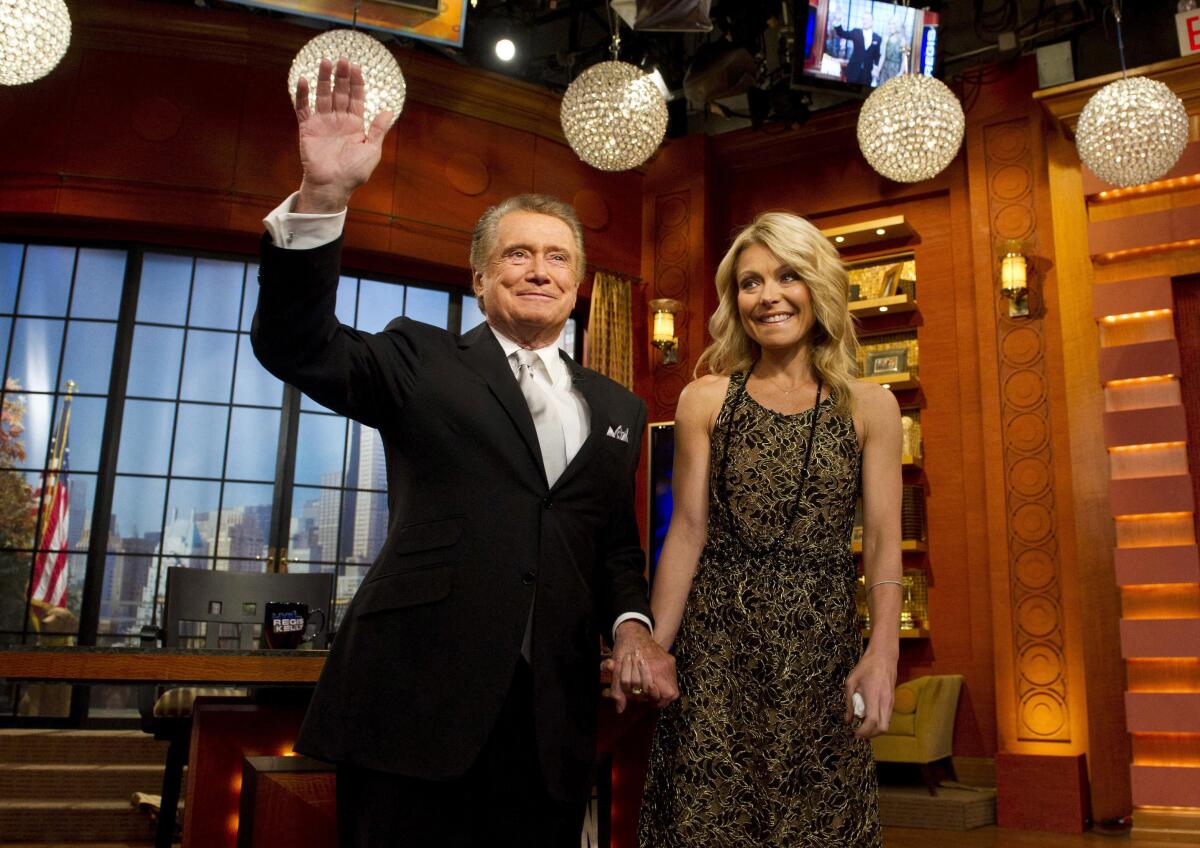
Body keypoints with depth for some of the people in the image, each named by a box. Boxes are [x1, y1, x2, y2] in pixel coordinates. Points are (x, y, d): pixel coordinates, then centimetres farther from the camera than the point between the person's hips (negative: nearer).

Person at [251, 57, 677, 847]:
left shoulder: (617, 408, 15)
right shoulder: (422, 361, 5)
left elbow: (616, 542, 16)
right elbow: (298, 344, -10)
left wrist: (632, 623, -3)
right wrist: (322, 197, -23)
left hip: (551, 719, 4)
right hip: (415, 701, -3)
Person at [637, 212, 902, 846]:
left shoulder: (869, 406, 4)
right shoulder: (706, 400, 4)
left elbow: (883, 540, -1)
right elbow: (688, 531, 1)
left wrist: (884, 652, -16)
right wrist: (653, 644, -8)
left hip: (823, 645, 1)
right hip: (718, 643, 0)